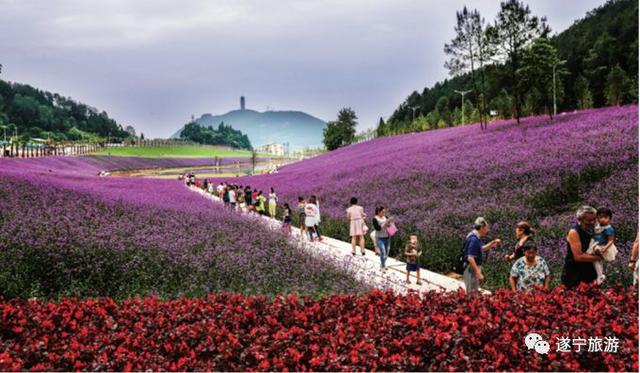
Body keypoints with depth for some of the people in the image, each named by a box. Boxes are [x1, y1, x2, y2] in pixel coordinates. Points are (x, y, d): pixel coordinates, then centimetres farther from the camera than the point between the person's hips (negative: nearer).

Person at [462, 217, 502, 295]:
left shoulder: (476, 237, 10)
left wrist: (493, 243, 15)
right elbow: (470, 258, -28)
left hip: (474, 269, 11)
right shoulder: (474, 239, -22)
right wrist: (478, 273, -28)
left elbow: (481, 248, 28)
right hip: (471, 270, -11)